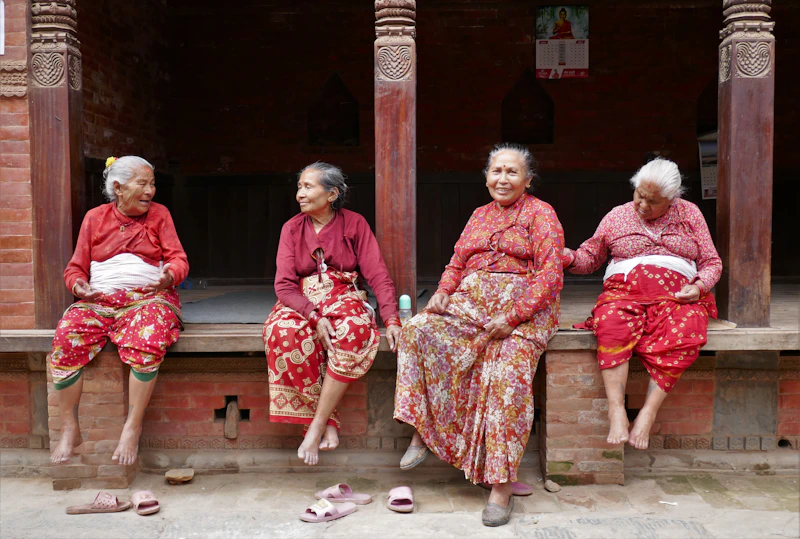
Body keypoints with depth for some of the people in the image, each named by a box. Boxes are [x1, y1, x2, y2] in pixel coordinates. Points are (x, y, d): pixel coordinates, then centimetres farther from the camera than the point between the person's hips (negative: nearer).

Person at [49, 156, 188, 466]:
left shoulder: (159, 214, 11)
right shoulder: (94, 217, 14)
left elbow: (178, 259, 4)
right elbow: (75, 267, 14)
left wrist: (170, 275, -19)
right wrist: (79, 285, -9)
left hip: (147, 297, -2)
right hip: (98, 300, 2)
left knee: (147, 343, -34)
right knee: (65, 339, -26)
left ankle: (132, 428, -24)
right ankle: (69, 430, -13)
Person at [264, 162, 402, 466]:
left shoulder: (354, 224, 3)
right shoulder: (292, 228, 6)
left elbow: (378, 275, -3)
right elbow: (284, 285, -3)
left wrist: (391, 319, -19)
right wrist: (315, 316, -21)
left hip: (343, 297, -1)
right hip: (301, 302, 1)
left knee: (355, 331, -36)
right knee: (284, 333, -34)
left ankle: (317, 426, -26)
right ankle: (330, 421, -21)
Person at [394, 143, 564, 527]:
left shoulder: (540, 214, 3)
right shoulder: (480, 215, 22)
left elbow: (551, 274, -8)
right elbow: (457, 263, 21)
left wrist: (513, 316, -18)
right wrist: (443, 293, -1)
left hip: (522, 308, -5)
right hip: (471, 304, 6)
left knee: (506, 371, -29)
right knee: (418, 330, -19)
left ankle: (501, 487, -23)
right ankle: (421, 433, -13)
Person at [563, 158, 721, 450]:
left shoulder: (689, 214, 18)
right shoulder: (617, 216, 18)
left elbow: (712, 262, 19)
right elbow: (589, 257, 20)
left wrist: (699, 286, -2)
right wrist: (569, 258, -3)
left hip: (676, 294, 1)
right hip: (625, 291, 0)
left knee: (684, 335, -35)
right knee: (611, 324, -37)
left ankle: (648, 413, -29)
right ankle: (617, 411, -36)